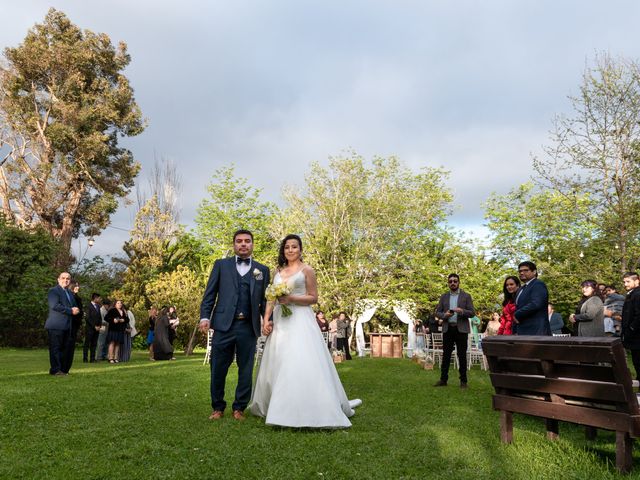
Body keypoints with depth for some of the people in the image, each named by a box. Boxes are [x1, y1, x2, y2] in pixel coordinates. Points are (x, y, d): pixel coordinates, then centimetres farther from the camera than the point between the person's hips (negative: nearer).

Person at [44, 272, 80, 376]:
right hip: (56, 325, -8)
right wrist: (71, 311, -16)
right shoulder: (53, 291, -5)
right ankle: (55, 370, -4)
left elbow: (74, 307, 26)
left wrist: (76, 310, 0)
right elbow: (55, 305, -19)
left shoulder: (70, 293, 22)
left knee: (65, 348, 9)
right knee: (55, 348, -6)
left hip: (67, 326, 8)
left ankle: (63, 369, 15)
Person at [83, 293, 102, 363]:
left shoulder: (98, 306, 14)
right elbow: (88, 318, -13)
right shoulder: (89, 306, -9)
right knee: (87, 344, -1)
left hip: (96, 328, 7)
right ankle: (85, 359, 2)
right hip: (89, 328, -7)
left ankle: (92, 359, 9)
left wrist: (99, 325, 4)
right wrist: (94, 326, -12)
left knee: (94, 344, 6)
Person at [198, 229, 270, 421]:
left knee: (246, 370, 7)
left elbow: (265, 299, 10)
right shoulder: (221, 265, 10)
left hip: (249, 327, 1)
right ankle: (218, 408, 20)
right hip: (223, 325, -1)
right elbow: (209, 294, 6)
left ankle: (239, 408, 21)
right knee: (218, 369, 4)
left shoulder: (262, 270, 12)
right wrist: (205, 317, -6)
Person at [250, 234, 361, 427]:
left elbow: (313, 298, -2)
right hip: (280, 322, 6)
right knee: (277, 364, 8)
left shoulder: (307, 270, 2)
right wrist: (266, 320, 1)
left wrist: (291, 299, -16)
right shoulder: (279, 271, 16)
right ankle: (280, 408, 21)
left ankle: (309, 411, -8)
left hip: (300, 321, -6)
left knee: (302, 364, -14)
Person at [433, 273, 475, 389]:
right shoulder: (444, 296, 11)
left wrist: (462, 311, -21)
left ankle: (463, 380, 8)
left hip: (461, 329, -2)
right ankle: (443, 379, 9)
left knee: (462, 355, 1)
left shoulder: (466, 296, 3)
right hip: (447, 329, 2)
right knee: (446, 355, 4)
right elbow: (437, 312, 9)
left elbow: (472, 313, -2)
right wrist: (444, 315, -13)